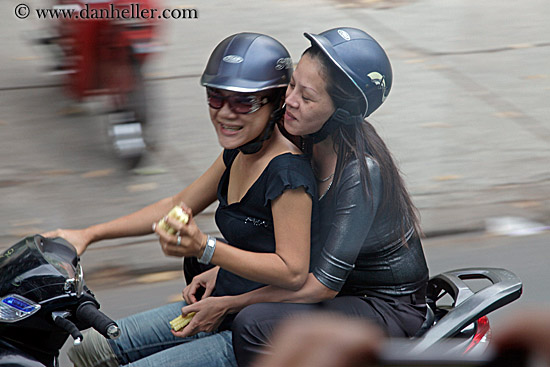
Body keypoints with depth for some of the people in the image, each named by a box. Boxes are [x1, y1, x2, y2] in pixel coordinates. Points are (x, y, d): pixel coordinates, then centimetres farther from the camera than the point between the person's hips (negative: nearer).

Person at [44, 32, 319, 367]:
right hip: (219, 310, 10)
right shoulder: (238, 154, 6)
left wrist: (204, 248, -34)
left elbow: (293, 272, -27)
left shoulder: (288, 173, -22)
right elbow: (179, 205, 18)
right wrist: (88, 235, 15)